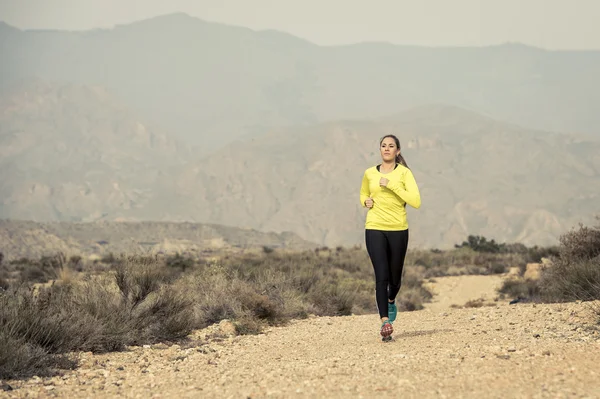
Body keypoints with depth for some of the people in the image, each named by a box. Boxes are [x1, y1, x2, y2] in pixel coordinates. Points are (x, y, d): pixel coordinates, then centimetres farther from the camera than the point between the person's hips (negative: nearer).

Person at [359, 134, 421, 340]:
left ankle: (391, 301, 45)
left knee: (395, 277, 13)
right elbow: (363, 194, 27)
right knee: (381, 276, -13)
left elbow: (416, 201, -15)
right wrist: (366, 202, 3)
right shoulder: (369, 173, 7)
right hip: (375, 229, 1)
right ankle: (385, 321, -15)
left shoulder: (404, 172, -4)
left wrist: (391, 185, -17)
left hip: (398, 230, -1)